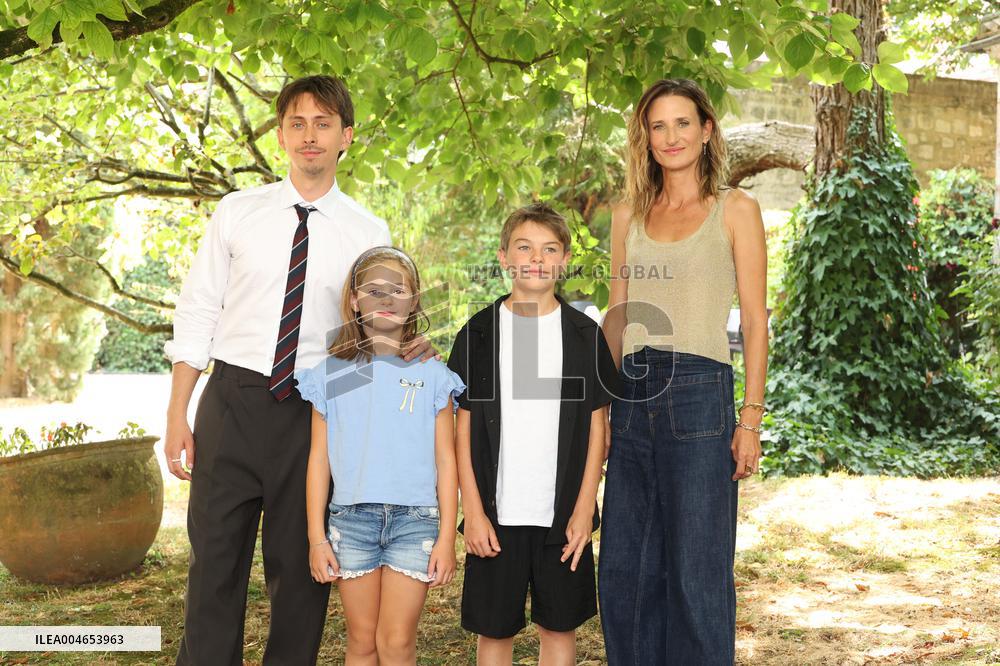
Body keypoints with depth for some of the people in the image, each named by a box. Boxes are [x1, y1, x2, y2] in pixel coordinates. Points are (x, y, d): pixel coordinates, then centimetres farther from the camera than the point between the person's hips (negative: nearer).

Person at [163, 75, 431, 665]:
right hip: (233, 401, 0)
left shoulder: (369, 234, 4)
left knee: (300, 565, 9)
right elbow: (197, 315, 4)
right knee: (215, 556, 5)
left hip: (316, 409, 0)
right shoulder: (238, 212, 4)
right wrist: (178, 413, 0)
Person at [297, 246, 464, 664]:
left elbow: (445, 461, 4)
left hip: (414, 519, -1)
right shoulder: (331, 374, 6)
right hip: (351, 518, 1)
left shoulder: (433, 375, 4)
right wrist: (316, 536, 3)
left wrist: (447, 537, -1)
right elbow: (319, 460, 7)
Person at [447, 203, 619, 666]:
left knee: (560, 625, 10)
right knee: (494, 629, 8)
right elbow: (462, 428, 0)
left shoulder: (584, 335, 1)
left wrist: (584, 508, -4)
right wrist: (473, 511, -5)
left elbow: (596, 427, 3)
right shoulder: (479, 333, 0)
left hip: (563, 515, 1)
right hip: (496, 514, 0)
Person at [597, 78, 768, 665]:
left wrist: (751, 418, -8)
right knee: (624, 569, 10)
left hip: (698, 395, -5)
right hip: (632, 396, 5)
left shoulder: (735, 210, 2)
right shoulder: (630, 215, 14)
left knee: (696, 569, 1)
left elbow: (755, 319, -1)